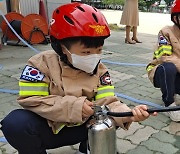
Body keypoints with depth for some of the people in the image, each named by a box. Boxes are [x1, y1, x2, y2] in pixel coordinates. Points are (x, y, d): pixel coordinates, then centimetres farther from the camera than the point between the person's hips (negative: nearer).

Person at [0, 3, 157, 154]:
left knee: (109, 117, -18)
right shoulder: (43, 63, -15)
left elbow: (107, 103, -14)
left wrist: (128, 114, -37)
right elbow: (30, 100, -21)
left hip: (80, 128, 3)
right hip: (46, 129, -2)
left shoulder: (99, 70, -7)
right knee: (16, 123, -31)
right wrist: (73, 106, -29)